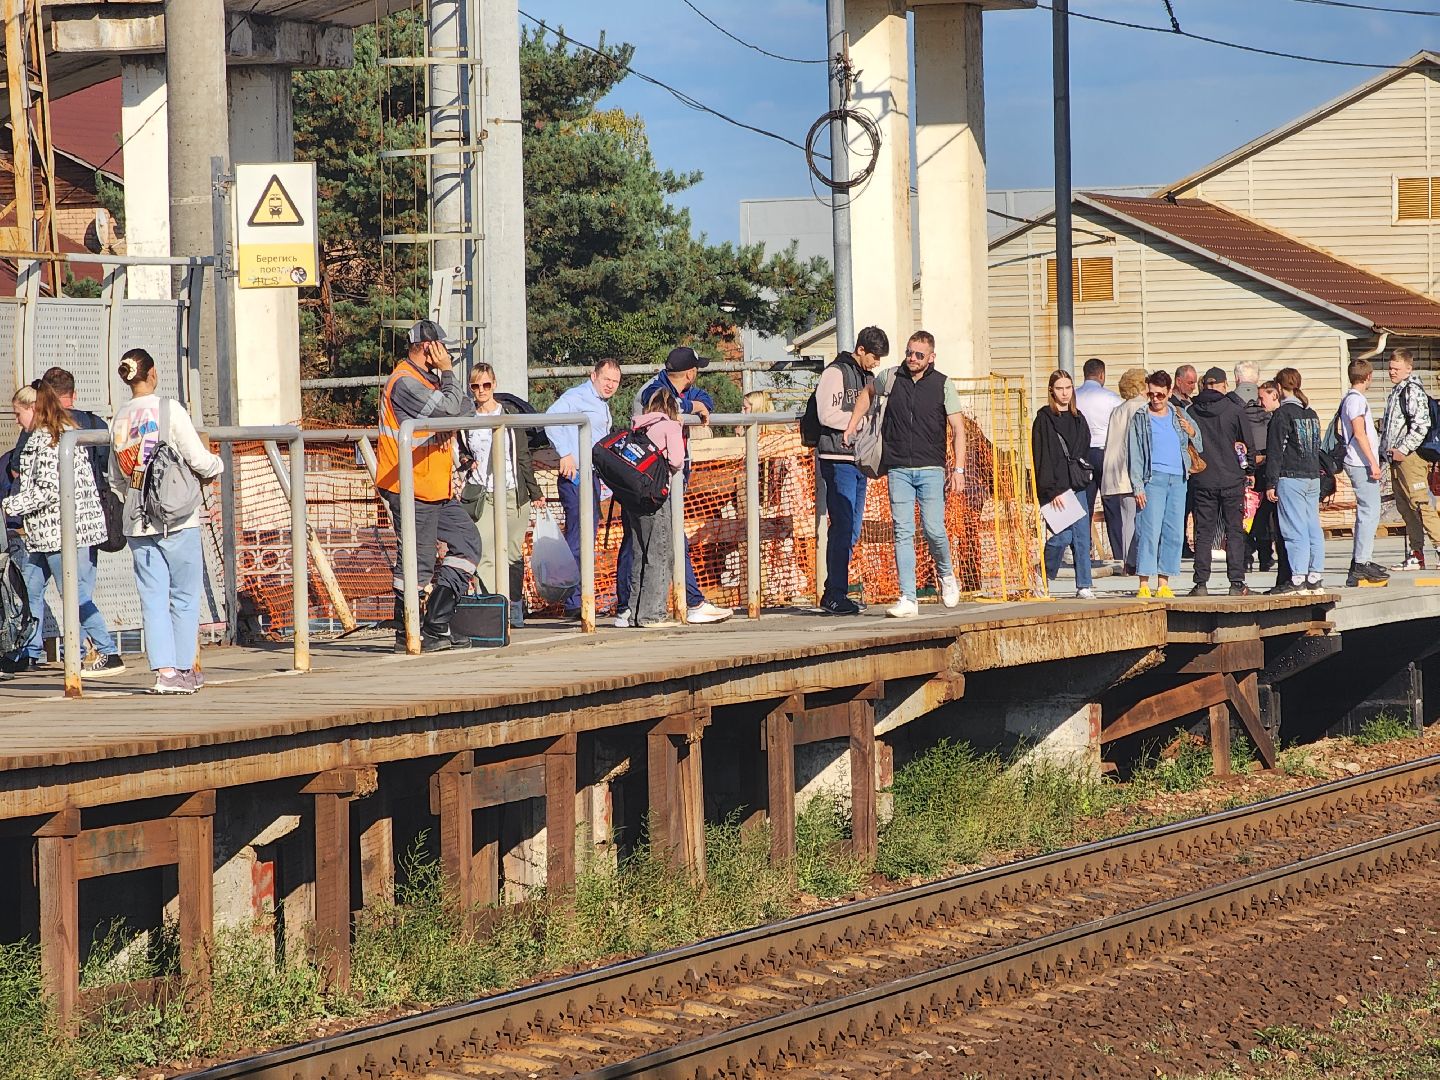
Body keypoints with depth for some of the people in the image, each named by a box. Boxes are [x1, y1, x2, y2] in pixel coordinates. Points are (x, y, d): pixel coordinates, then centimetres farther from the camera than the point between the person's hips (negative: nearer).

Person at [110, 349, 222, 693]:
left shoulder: (118, 419, 7)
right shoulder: (169, 410, -8)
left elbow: (118, 473, 12)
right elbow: (198, 459, -10)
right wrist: (217, 466, 11)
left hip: (136, 520, 4)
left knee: (152, 597, 5)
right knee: (185, 596, 5)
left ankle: (164, 670, -2)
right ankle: (184, 669, 6)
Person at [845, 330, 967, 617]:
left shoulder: (943, 386, 1)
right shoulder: (890, 378, 7)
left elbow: (958, 429, 1)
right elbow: (867, 393, 29)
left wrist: (958, 468, -7)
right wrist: (852, 426, 22)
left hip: (931, 469, -2)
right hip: (898, 470, 2)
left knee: (934, 529, -10)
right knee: (903, 533, -4)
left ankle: (946, 574, 22)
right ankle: (907, 599, -6)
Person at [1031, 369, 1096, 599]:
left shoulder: (1078, 419, 15)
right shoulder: (1044, 419, -5)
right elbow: (1041, 458, -9)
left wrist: (1084, 475, 8)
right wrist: (1052, 491, -15)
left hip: (1077, 486, 6)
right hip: (1055, 488, -6)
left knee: (1082, 537, 2)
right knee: (1062, 535, -12)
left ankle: (1084, 586, 5)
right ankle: (1045, 576, 9)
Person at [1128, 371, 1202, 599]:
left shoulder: (1179, 415, 15)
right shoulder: (1140, 418, 5)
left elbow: (1199, 447, 21)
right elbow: (1135, 455, 1)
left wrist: (1191, 432, 0)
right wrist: (1138, 486, -8)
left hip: (1178, 479, 4)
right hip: (1153, 478, -4)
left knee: (1174, 534, 2)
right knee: (1149, 531, -11)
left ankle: (1164, 583, 7)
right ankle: (1144, 585, -13)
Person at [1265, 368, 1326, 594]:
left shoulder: (1282, 414, -8)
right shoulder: (1311, 414, 13)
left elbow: (1276, 451, -10)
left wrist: (1271, 483, -8)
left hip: (1290, 478, -7)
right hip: (1313, 477, 7)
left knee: (1295, 529, -7)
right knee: (1314, 528, 7)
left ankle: (1298, 579, -9)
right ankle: (1316, 579, 7)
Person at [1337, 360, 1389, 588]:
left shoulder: (1350, 398, 17)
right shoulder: (1356, 400, -13)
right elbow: (1359, 433, -19)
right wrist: (1373, 463, -20)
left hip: (1359, 464, 10)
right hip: (1362, 464, -10)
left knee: (1366, 513, 15)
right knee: (1370, 513, -11)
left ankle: (1360, 561, 18)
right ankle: (1361, 565, -14)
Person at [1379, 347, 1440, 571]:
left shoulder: (1412, 390, -10)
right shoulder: (1396, 391, 20)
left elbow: (1421, 424, -20)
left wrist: (1403, 450, -19)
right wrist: (1386, 450, 18)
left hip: (1410, 457, -10)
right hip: (1396, 459, 10)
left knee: (1420, 503, -13)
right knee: (1405, 507, 9)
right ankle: (1416, 555, 13)